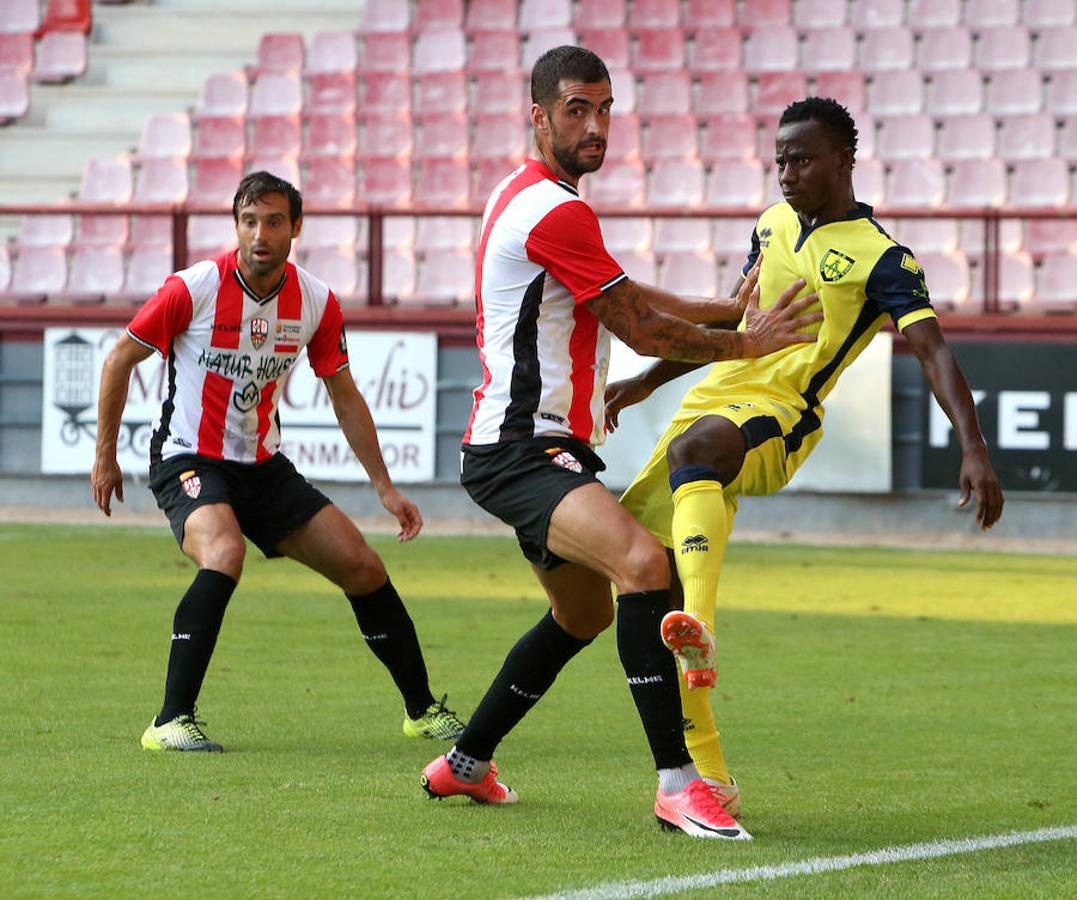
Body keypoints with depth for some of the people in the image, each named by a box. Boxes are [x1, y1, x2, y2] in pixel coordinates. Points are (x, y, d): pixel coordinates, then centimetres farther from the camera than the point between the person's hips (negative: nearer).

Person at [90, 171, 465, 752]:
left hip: (263, 465, 5)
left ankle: (423, 710, 19)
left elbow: (345, 397, 8)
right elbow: (120, 360, -4)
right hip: (188, 460, -5)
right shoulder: (194, 288, -16)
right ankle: (171, 721, -29)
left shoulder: (316, 303, -4)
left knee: (362, 568, -1)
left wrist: (384, 487, 6)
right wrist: (105, 456, 0)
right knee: (225, 554, -35)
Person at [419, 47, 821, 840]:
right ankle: (677, 782, -37)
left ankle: (465, 764, 40)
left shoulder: (528, 197, 16)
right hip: (519, 452, -11)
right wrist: (746, 342, 0)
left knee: (585, 613, 27)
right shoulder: (555, 211, -17)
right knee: (644, 562, -31)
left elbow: (628, 299, 25)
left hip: (541, 452, 11)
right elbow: (641, 330, -12)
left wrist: (730, 310, 17)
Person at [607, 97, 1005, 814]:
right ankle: (708, 776, 5)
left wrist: (974, 448, -28)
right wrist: (648, 381, 32)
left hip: (777, 421, -8)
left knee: (695, 446, -41)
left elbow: (934, 351, -14)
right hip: (711, 399, 8)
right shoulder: (774, 224, 18)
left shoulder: (880, 258, -4)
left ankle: (699, 630, -63)